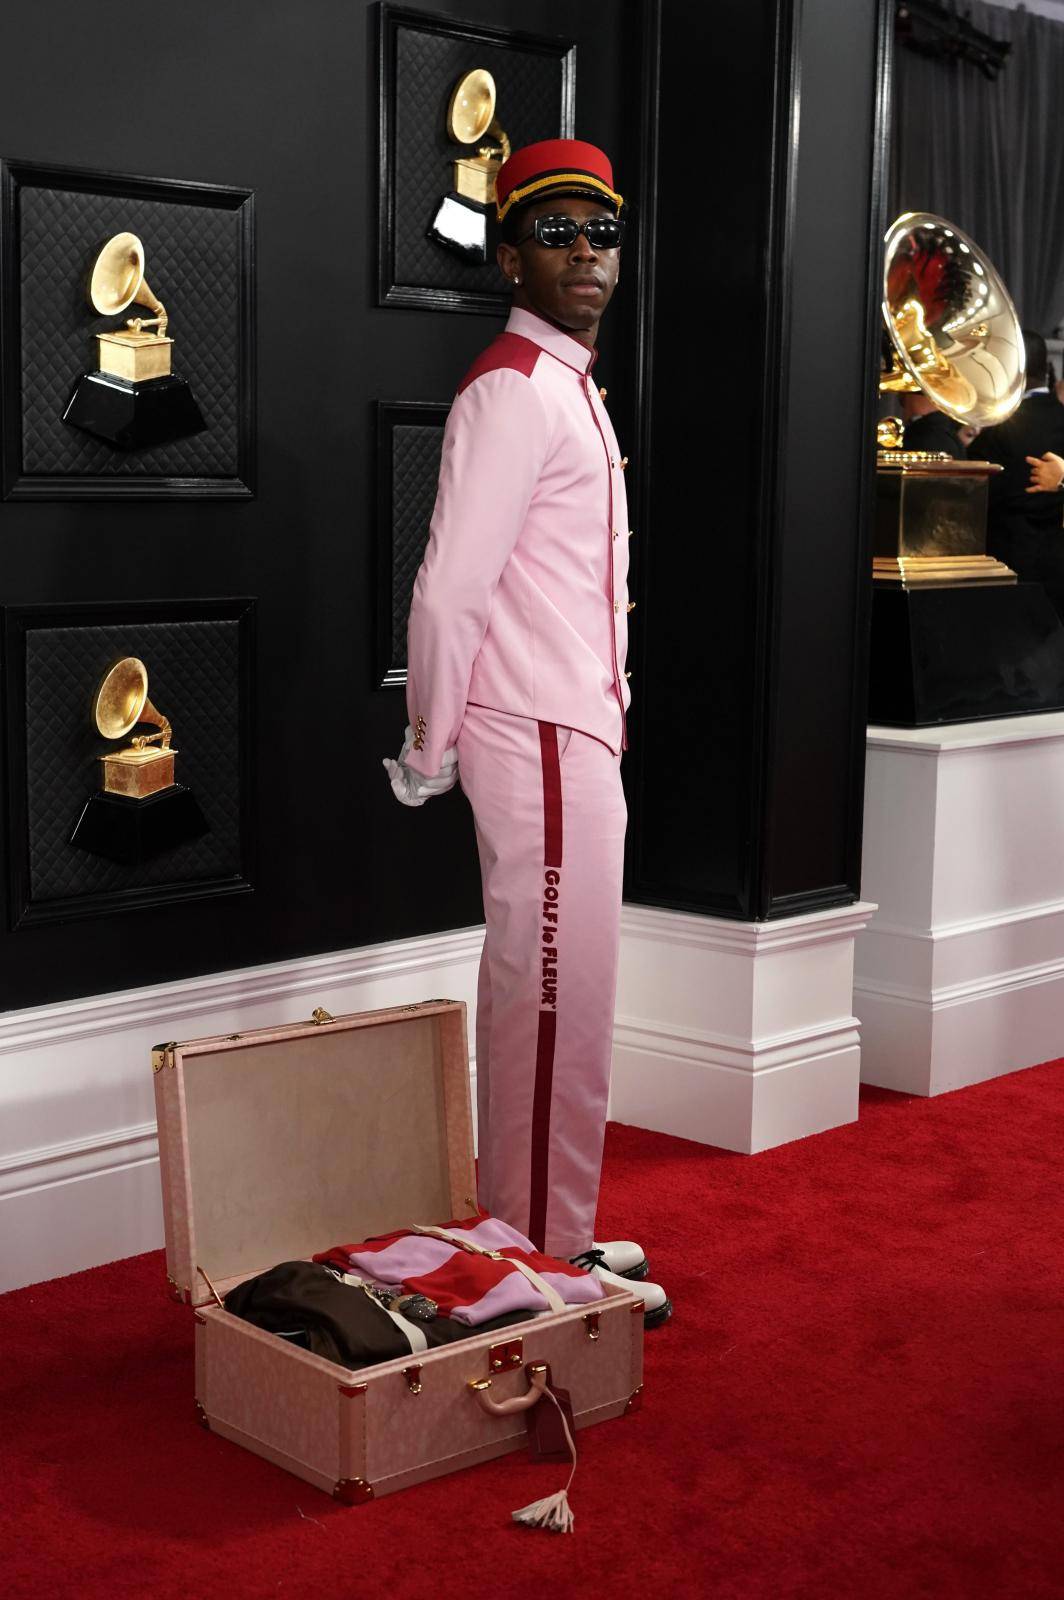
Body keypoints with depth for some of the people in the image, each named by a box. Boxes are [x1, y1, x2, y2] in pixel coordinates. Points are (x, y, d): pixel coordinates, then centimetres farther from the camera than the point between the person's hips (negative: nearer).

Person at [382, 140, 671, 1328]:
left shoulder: (570, 385, 18)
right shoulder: (514, 388, -14)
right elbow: (448, 590, -20)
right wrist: (430, 750, -11)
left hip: (578, 739, 10)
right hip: (542, 744, -10)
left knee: (550, 996, 15)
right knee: (557, 1001, -4)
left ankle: (542, 1231, 27)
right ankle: (545, 1254, 6)